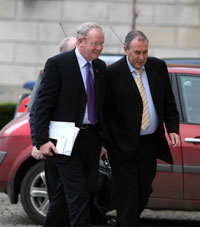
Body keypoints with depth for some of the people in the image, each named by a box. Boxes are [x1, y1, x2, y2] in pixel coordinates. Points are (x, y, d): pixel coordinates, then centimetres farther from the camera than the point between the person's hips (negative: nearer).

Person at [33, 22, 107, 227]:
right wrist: (42, 140, -15)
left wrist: (104, 137, 11)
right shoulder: (57, 64, -9)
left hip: (91, 137, 7)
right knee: (77, 193, -9)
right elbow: (43, 104, -9)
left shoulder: (100, 67, 11)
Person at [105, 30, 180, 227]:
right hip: (123, 147, -5)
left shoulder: (158, 67, 3)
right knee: (127, 195, -5)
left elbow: (169, 103, 11)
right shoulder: (113, 73, -11)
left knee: (144, 193, 12)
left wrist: (173, 129, -2)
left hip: (150, 144, 5)